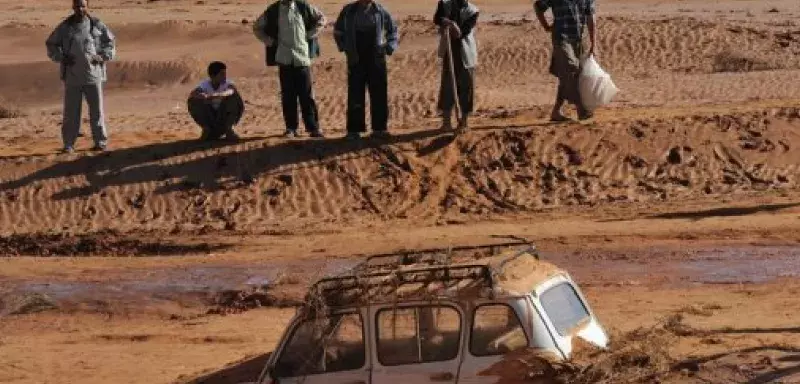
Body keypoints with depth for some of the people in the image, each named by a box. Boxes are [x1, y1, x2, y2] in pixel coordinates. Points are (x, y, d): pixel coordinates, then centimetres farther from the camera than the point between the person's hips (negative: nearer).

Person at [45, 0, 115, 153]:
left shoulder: (97, 25, 2)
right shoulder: (65, 27, 2)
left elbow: (110, 42, 12)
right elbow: (51, 45, 10)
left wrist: (103, 56, -6)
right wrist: (61, 57, -7)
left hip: (93, 74, 0)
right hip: (72, 75, 0)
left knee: (96, 109, 4)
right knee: (71, 111, 1)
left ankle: (100, 142, 13)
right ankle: (69, 143, 6)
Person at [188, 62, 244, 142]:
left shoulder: (227, 83, -17)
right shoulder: (205, 85, -15)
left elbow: (231, 90, -41)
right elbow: (192, 95, -31)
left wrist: (220, 95, -61)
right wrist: (202, 96, -52)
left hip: (225, 116, -1)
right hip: (210, 116, 1)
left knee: (236, 100, -25)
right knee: (193, 102, -22)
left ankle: (228, 129, -14)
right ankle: (206, 129, -8)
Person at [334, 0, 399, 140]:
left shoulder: (380, 11, 2)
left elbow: (392, 29, 16)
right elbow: (338, 31, 16)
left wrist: (389, 47, 5)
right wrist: (344, 47, 5)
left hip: (376, 59, 1)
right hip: (356, 60, -1)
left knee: (379, 94, 2)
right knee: (355, 94, -2)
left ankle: (379, 128, 10)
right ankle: (354, 129, 3)